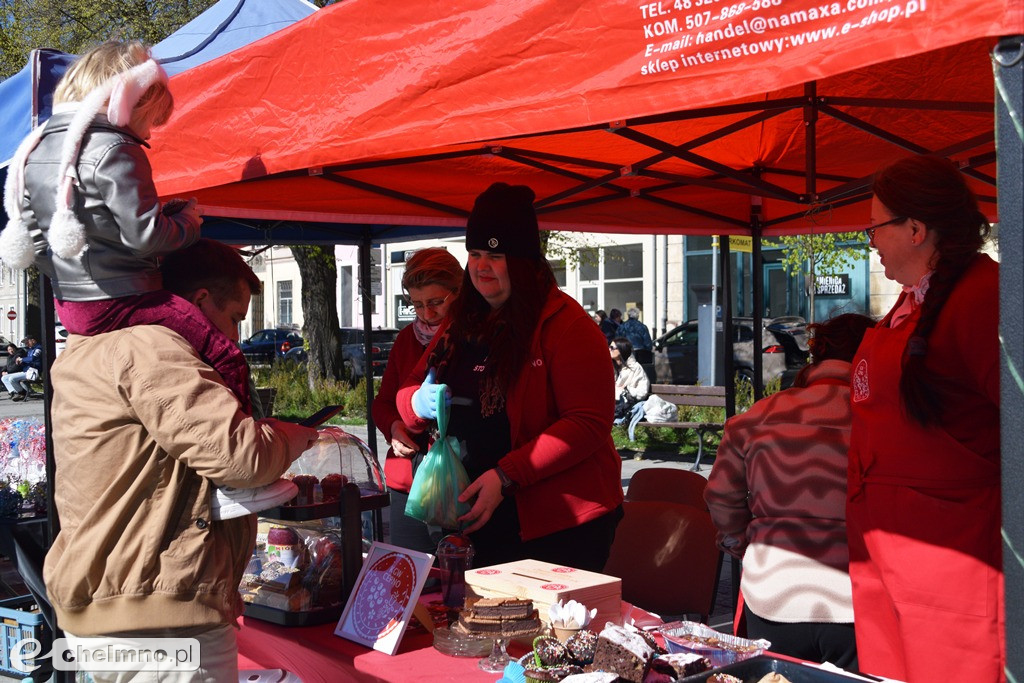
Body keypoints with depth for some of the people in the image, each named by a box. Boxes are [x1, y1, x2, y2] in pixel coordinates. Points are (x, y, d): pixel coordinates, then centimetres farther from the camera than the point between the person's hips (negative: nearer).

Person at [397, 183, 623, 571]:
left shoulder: (565, 323, -10)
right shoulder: (463, 322, 12)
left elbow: (589, 423, -18)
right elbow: (409, 391, 16)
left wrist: (506, 476, -22)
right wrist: (418, 403, -9)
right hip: (476, 517, 6)